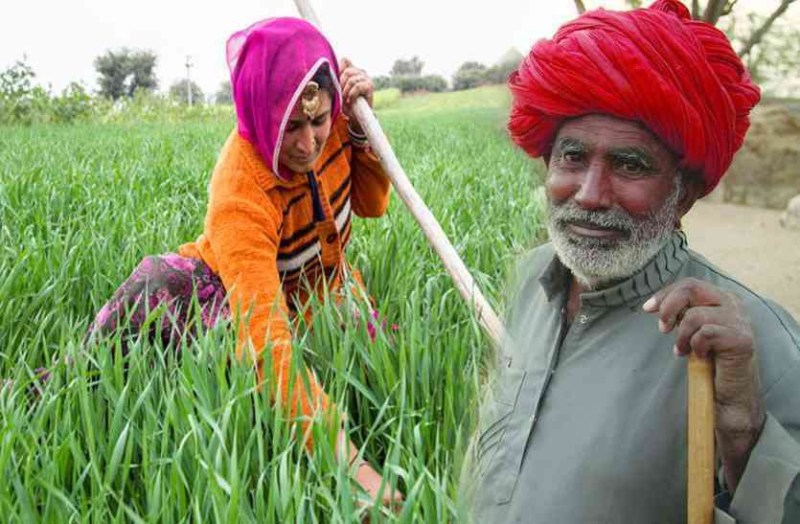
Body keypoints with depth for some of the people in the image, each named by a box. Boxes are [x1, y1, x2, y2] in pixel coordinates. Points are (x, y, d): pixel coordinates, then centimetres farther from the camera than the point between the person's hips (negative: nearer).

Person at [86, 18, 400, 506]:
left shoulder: (332, 124, -18)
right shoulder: (240, 194, -35)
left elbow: (372, 204, 0)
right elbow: (266, 340, -45)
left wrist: (361, 124, -19)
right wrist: (347, 460, -54)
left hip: (324, 294, 6)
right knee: (158, 284, -30)